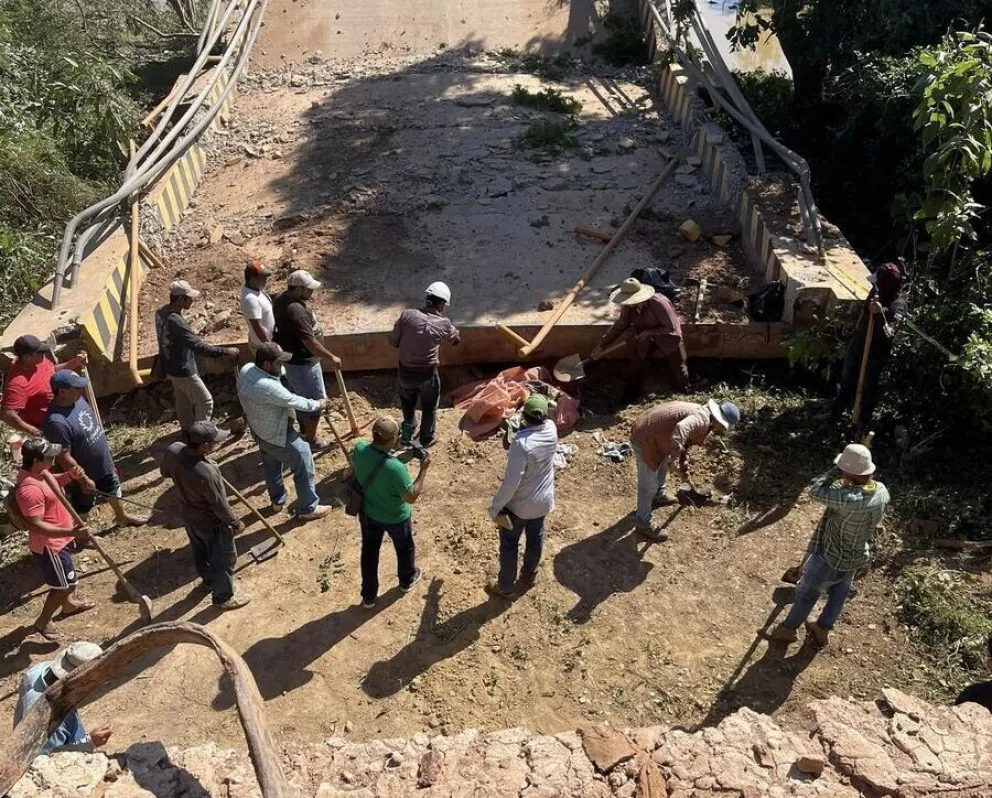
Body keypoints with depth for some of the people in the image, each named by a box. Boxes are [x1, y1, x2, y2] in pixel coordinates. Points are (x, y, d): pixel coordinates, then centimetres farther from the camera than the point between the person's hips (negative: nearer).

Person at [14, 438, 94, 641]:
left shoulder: (39, 472, -5)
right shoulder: (30, 489, -35)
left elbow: (54, 482, 18)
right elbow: (36, 526, -36)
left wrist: (70, 475, -3)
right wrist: (72, 532, -41)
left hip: (57, 540, 10)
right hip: (48, 545, -10)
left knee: (67, 578, 30)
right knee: (65, 584, 5)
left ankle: (69, 605, 54)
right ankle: (43, 622, 25)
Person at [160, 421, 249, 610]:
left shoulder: (173, 450, -22)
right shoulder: (206, 473, -41)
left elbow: (165, 473, 2)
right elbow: (219, 505, -26)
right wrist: (235, 523, -10)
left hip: (188, 514, 8)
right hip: (211, 522, -7)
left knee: (200, 551, 31)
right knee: (224, 559, 17)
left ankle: (209, 580, 57)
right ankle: (223, 597, 36)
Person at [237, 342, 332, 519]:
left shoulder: (246, 370, -14)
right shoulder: (269, 387, -39)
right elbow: (295, 402, -23)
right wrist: (317, 405, -7)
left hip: (258, 429, 9)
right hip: (277, 435, -9)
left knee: (271, 464, 29)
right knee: (303, 466, 9)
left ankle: (277, 500, 50)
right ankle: (308, 508, 23)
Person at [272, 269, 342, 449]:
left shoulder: (282, 299, 1)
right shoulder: (296, 310, -32)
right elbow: (310, 342, -31)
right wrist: (330, 357, -21)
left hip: (293, 359, 10)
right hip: (303, 364, -10)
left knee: (301, 399, 25)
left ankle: (305, 433, 41)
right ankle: (311, 441, 21)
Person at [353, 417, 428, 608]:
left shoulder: (359, 449, -23)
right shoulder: (396, 468, -40)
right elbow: (411, 497, -26)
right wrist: (424, 469, -20)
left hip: (367, 513, 4)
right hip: (395, 518, -4)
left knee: (369, 551, 26)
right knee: (404, 549, 27)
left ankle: (369, 596, 43)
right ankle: (407, 580, 55)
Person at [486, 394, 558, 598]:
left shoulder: (521, 443, -35)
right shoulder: (551, 429, -16)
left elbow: (511, 482, -31)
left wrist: (495, 506, -20)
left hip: (519, 504, -6)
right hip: (543, 500, 6)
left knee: (509, 544, 17)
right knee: (535, 538, 28)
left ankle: (505, 587, 34)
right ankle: (529, 576, 50)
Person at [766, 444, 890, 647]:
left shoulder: (849, 499, -42)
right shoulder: (882, 491, -15)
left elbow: (815, 492, -30)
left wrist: (836, 471, -26)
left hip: (831, 558, -7)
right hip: (858, 556, 7)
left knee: (807, 593, 17)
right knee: (839, 593, 29)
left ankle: (788, 629, 40)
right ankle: (822, 630, 51)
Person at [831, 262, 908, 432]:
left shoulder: (898, 305, -30)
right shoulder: (876, 291, -10)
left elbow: (887, 334, -41)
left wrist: (879, 314, -51)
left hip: (876, 354, -6)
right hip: (857, 344, 6)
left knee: (868, 388, 13)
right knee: (847, 380, 23)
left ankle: (864, 422, 35)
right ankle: (837, 410, 47)